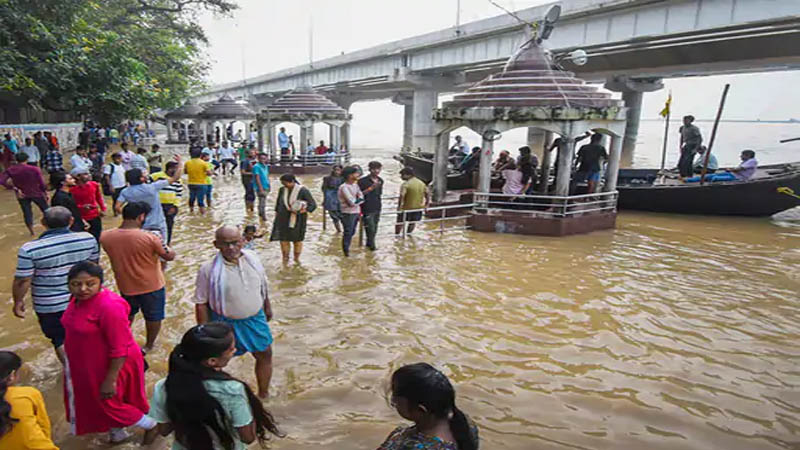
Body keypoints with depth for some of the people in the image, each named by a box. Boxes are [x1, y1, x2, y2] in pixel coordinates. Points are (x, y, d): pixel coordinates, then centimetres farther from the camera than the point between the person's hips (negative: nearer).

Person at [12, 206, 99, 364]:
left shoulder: (30, 249, -19)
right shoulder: (88, 239, -11)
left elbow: (22, 280, -14)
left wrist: (18, 301, 3)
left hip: (50, 306, -3)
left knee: (61, 340, 15)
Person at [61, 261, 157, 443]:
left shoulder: (109, 306, -32)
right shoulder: (78, 299, -5)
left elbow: (119, 349, -27)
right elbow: (76, 330, 12)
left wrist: (110, 380, -23)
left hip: (112, 365, -8)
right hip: (86, 365, 8)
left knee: (108, 402, 11)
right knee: (94, 401, 23)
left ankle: (150, 425, 32)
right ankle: (117, 434, 47)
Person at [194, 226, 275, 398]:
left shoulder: (252, 258, -8)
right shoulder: (208, 270, -20)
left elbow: (263, 285, 8)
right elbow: (201, 303, -13)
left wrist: (267, 306, 18)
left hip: (255, 319, 4)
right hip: (224, 324, -4)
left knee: (265, 355, 17)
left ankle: (263, 394, 40)